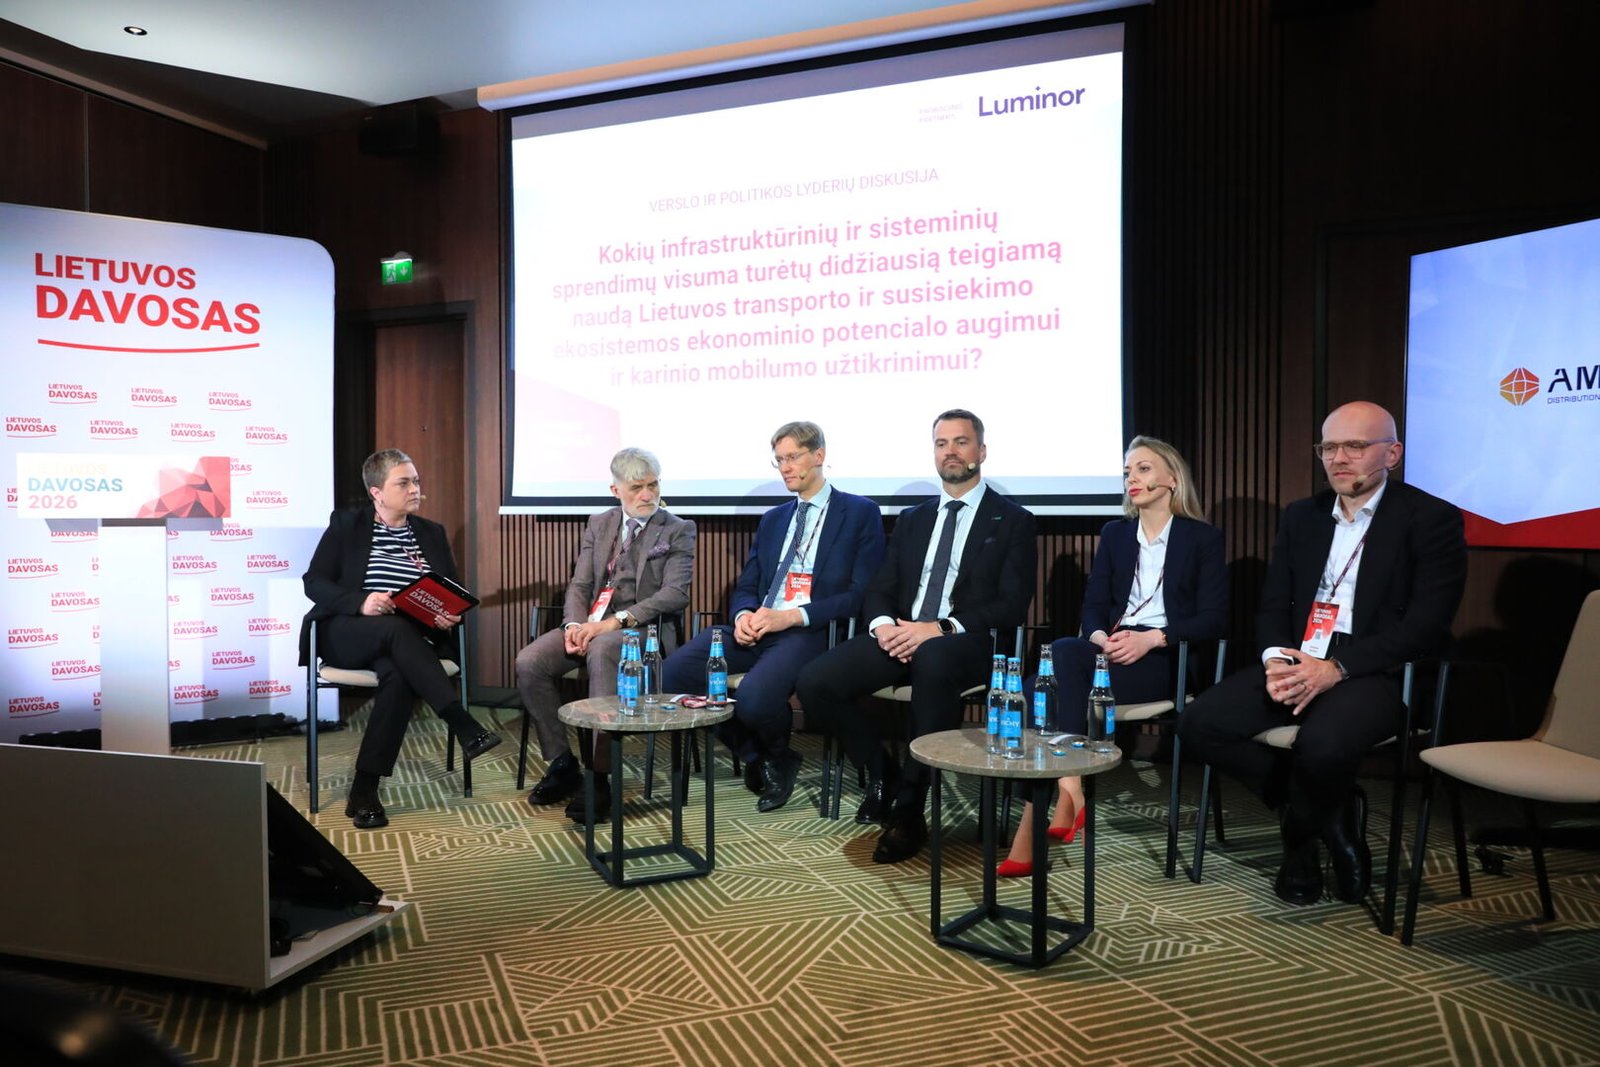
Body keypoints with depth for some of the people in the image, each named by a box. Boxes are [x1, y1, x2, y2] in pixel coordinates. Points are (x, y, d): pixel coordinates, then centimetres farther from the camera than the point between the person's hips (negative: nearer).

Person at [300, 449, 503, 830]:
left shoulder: (432, 534, 15)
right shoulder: (346, 524, 6)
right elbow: (314, 582, -2)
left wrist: (451, 617, -11)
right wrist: (360, 602, -20)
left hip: (409, 640, 2)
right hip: (347, 633, -2)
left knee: (399, 675, -34)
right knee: (397, 628, -36)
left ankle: (364, 792, -29)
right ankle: (465, 728, -41)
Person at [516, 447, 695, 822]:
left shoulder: (678, 530, 2)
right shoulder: (598, 524, 16)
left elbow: (675, 594, -10)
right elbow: (579, 584, 12)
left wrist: (615, 621, -21)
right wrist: (575, 624, -11)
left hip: (643, 627, -5)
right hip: (592, 622, 5)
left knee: (602, 652, -38)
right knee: (529, 662, -19)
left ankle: (599, 778, -32)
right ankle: (561, 763, -5)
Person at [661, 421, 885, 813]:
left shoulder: (861, 513, 2)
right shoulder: (772, 519, 23)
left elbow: (861, 593, -7)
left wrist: (793, 616, -17)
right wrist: (743, 615, -5)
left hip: (811, 631, -6)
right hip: (756, 626, 6)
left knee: (754, 697, -34)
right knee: (675, 670, -18)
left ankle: (777, 757, 6)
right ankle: (756, 757, 3)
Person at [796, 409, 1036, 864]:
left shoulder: (1012, 521, 7)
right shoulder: (912, 519, 22)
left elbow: (1012, 606, -4)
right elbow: (878, 590, 16)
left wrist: (939, 629, -18)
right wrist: (882, 624, -9)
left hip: (966, 644, -5)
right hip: (898, 638, 5)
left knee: (933, 659, -41)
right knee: (814, 681, -20)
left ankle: (909, 809, -25)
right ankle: (881, 772, 5)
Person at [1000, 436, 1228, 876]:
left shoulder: (1203, 538, 7)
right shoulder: (1114, 534, 19)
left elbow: (1214, 619, -2)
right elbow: (1093, 605, 12)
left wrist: (1151, 638, -18)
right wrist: (1101, 637, -13)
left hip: (1167, 658, -4)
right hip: (1113, 651, 4)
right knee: (1060, 654, -33)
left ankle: (1033, 829, -33)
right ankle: (1069, 794, -37)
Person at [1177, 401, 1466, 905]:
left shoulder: (1431, 518, -2)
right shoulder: (1300, 515, 16)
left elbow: (1426, 623, -12)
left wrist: (1337, 668, -22)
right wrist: (1276, 658, -8)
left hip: (1375, 673, -5)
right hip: (1296, 663, 6)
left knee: (1322, 745, -37)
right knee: (1199, 722, -17)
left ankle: (1299, 836, 1)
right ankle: (1330, 818, 1)